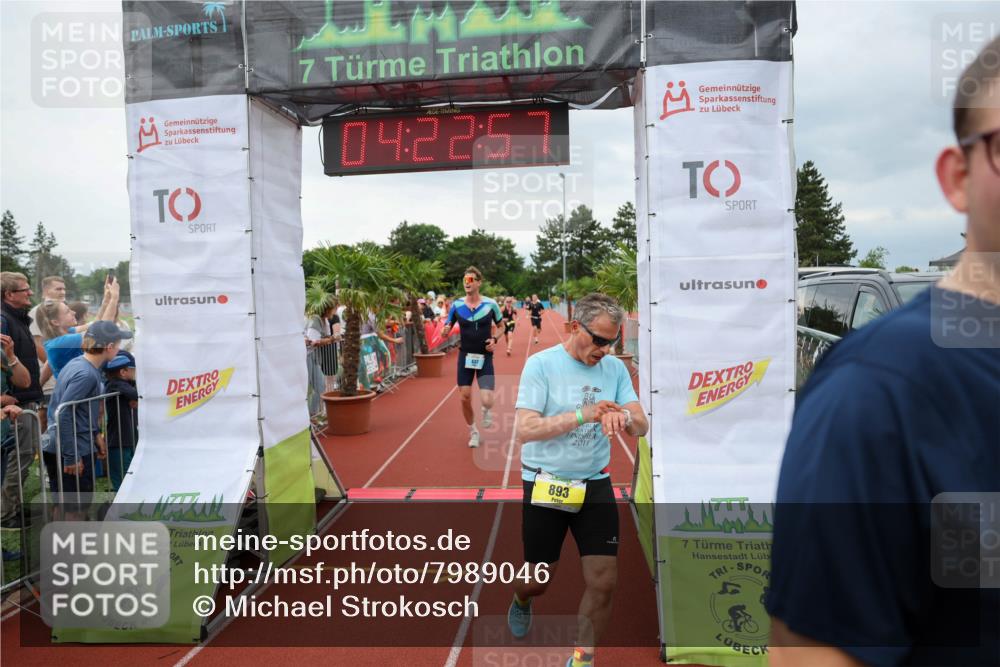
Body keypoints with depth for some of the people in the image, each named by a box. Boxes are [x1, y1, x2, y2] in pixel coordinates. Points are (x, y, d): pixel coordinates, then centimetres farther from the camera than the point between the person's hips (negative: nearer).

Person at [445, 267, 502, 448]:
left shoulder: (490, 304, -8)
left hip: (485, 357, -2)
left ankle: (487, 410, 26)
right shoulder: (457, 304, -5)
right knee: (465, 397, 4)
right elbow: (446, 329, 3)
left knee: (486, 401, -13)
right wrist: (446, 329, -21)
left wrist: (495, 339, -11)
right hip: (465, 356, 2)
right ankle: (473, 432, 28)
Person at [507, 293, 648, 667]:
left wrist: (624, 417, -25)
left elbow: (642, 427, -1)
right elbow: (523, 430, -19)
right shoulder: (541, 364, -12)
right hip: (545, 485, -3)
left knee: (603, 583, 0)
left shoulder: (615, 368, 0)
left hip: (595, 486, 3)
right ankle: (521, 602, 50)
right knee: (538, 583, 12)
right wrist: (583, 415, -28)